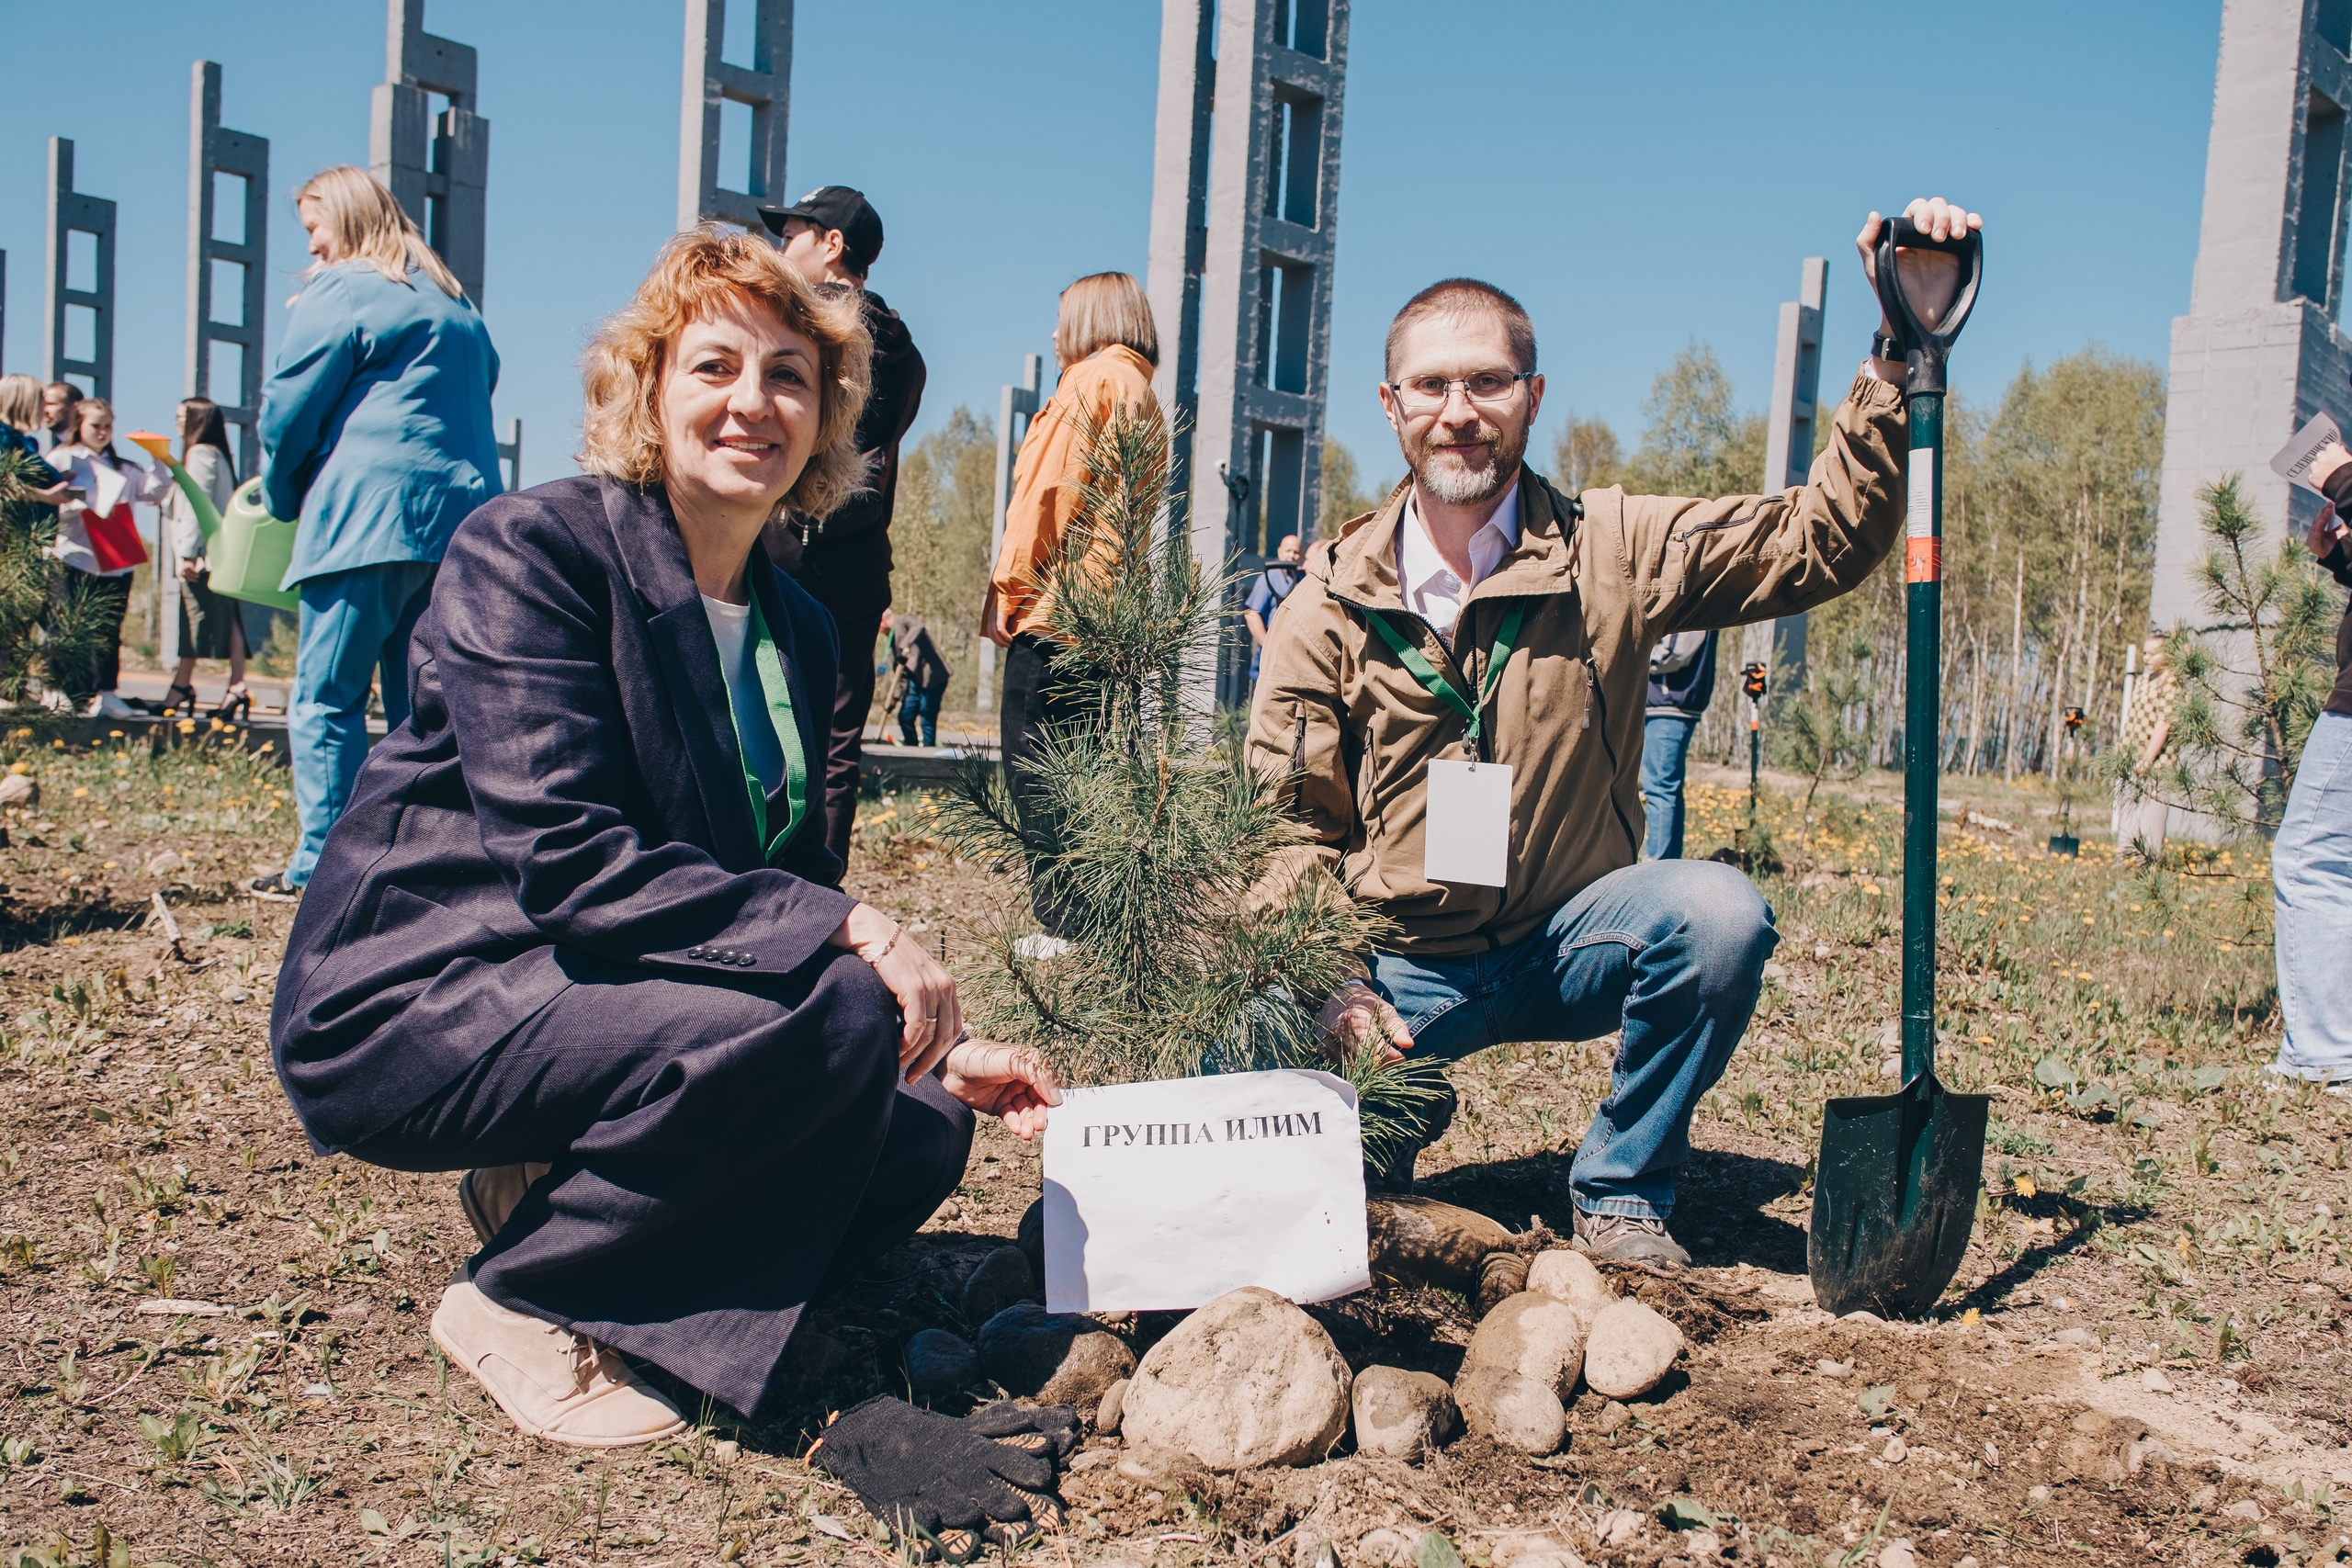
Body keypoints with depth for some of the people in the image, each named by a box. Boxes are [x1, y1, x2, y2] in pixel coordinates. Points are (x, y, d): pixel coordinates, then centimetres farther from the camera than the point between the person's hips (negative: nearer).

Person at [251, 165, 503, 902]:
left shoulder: (340, 292, -1)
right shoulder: (457, 304, 21)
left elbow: (290, 410, -1)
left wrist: (282, 501, 14)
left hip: (368, 516, -7)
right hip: (463, 516, 7)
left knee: (326, 697, -1)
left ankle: (322, 865, -2)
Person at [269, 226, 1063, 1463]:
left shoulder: (797, 630, 9)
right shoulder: (528, 551, -14)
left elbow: (790, 888, 13)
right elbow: (568, 859, -25)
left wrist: (932, 1045, 1)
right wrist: (844, 933, -33)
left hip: (591, 1000, 7)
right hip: (411, 1000, -7)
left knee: (919, 1132, -10)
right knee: (820, 1020, -28)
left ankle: (543, 1196, 6)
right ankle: (513, 1303, -8)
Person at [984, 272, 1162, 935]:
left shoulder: (1091, 380, -6)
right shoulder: (1144, 396, 21)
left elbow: (1048, 491, -14)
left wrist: (1008, 588, -12)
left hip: (1053, 607, -9)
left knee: (1032, 762, -6)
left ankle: (1063, 921, -7)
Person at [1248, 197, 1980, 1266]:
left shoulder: (1611, 553, -4)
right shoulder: (1330, 603, -4)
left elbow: (1821, 538, -8)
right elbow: (1289, 827, 0)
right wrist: (1328, 986, -14)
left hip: (1568, 942, 1)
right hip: (1402, 967, 0)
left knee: (1721, 915, -30)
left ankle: (1619, 1189, -5)